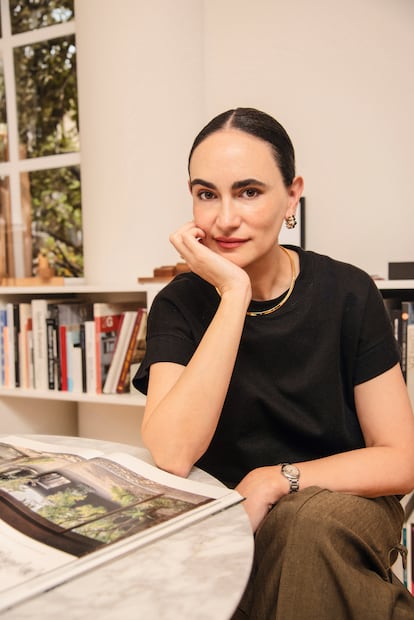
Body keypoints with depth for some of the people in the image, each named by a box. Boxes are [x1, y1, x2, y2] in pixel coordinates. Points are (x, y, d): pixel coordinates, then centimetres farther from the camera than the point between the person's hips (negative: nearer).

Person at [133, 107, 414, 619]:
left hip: (342, 505, -1)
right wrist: (235, 295, -25)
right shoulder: (180, 304, -7)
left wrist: (277, 479, -20)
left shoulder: (347, 293, -9)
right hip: (221, 515, 2)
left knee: (311, 522, -33)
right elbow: (172, 455, -24)